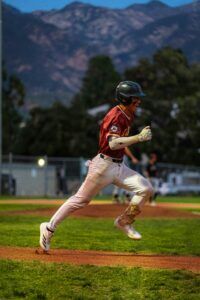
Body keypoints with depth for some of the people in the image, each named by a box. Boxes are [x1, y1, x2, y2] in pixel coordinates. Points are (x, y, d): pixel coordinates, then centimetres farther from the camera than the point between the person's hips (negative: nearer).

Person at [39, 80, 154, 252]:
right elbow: (113, 143, -33)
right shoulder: (116, 116, -19)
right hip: (104, 165, -8)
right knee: (81, 199, -1)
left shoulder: (128, 115, 10)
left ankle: (124, 222, 6)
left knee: (146, 188, -7)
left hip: (119, 166, 8)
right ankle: (49, 228, 11)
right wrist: (139, 137, -38)